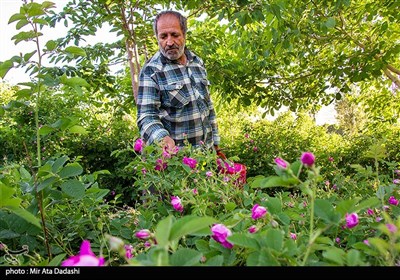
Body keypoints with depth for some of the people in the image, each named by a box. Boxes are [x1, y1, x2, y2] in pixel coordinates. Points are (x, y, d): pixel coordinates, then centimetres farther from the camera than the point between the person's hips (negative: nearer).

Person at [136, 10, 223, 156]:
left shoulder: (198, 62, 6)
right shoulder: (151, 70, -11)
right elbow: (146, 115, -17)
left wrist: (215, 142, 11)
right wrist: (162, 138, -37)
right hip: (175, 153, -5)